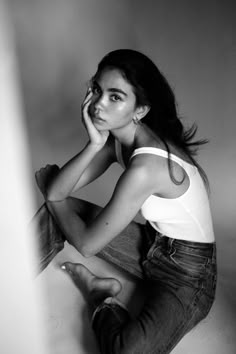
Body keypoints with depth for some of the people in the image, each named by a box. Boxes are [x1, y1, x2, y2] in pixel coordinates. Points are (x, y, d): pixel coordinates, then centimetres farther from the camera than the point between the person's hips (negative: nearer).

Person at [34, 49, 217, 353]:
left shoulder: (144, 168, -33)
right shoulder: (117, 137, -8)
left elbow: (87, 244, -21)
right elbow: (55, 192, -10)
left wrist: (51, 193, -6)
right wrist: (94, 144, -24)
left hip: (188, 273, -6)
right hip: (151, 245, 7)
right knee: (58, 209, -2)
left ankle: (103, 304, -2)